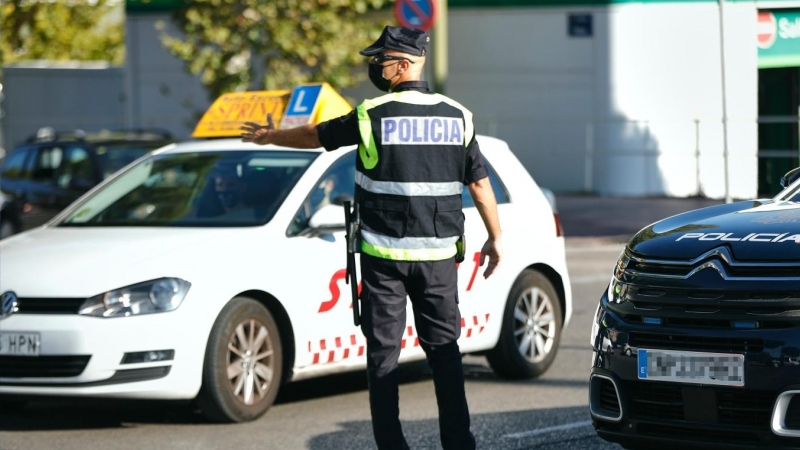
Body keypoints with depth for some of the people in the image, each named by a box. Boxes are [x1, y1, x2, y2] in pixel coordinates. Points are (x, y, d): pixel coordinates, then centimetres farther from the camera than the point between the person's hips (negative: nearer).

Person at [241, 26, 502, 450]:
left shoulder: (372, 115, -8)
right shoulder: (456, 117, 2)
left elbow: (315, 135, 8)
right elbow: (479, 182, 5)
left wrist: (271, 137, 25)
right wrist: (495, 237, 14)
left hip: (384, 254, -3)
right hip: (437, 254, 3)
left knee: (383, 351, 4)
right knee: (443, 348, 7)